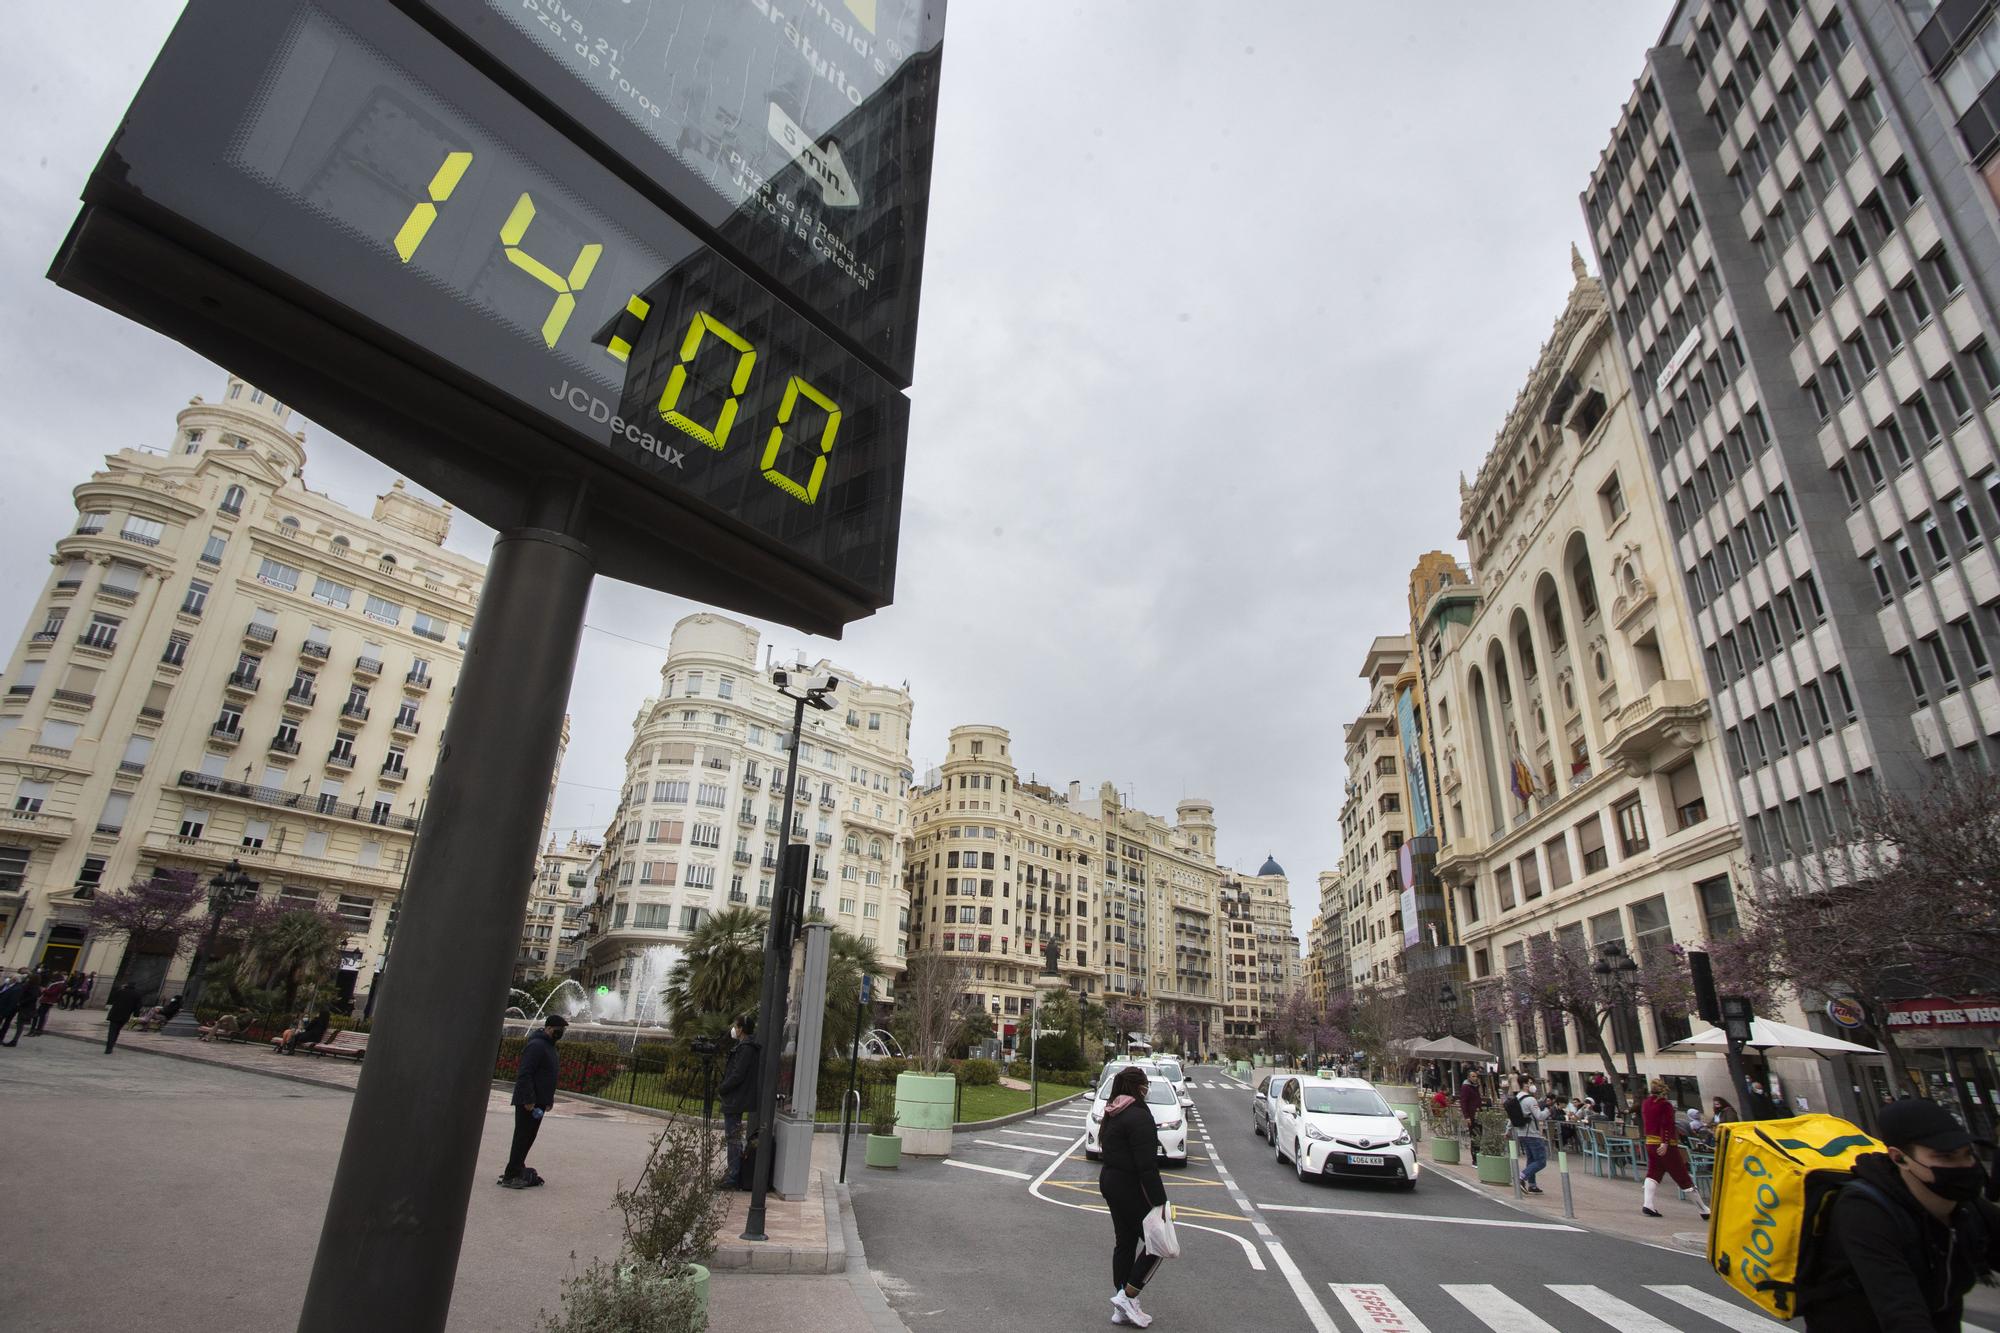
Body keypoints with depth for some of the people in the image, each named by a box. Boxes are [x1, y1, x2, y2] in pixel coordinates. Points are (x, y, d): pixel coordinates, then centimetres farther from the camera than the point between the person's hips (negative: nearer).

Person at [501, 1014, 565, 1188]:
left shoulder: (548, 1046, 16)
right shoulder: (536, 1046, -17)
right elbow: (524, 1074, -23)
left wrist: (549, 1099, 21)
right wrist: (528, 1100, -25)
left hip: (537, 1102, 10)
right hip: (528, 1103, -10)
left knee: (527, 1138, 14)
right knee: (522, 1138, -6)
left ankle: (516, 1170, 23)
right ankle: (511, 1176, -1)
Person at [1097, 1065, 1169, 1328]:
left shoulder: (1112, 1114, 10)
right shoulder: (1138, 1116, -20)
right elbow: (1146, 1165, -23)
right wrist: (1159, 1201, -19)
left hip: (1109, 1181, 9)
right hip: (1130, 1188, -9)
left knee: (1124, 1243, 15)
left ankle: (1123, 1309, 20)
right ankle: (1126, 1296, 2)